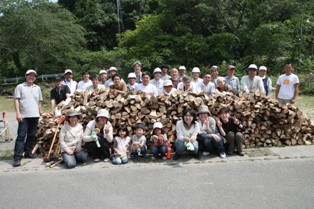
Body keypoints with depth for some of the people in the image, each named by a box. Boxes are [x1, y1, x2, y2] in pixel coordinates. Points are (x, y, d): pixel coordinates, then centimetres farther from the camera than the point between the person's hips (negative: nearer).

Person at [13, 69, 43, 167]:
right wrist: (18, 113, -12)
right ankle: (17, 157, -6)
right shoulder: (20, 87, 3)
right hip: (24, 116, -4)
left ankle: (28, 152, 23)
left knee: (31, 135, 10)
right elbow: (16, 100, -3)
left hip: (35, 115, 5)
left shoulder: (37, 88, 16)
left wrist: (40, 113, 16)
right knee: (21, 136, -7)